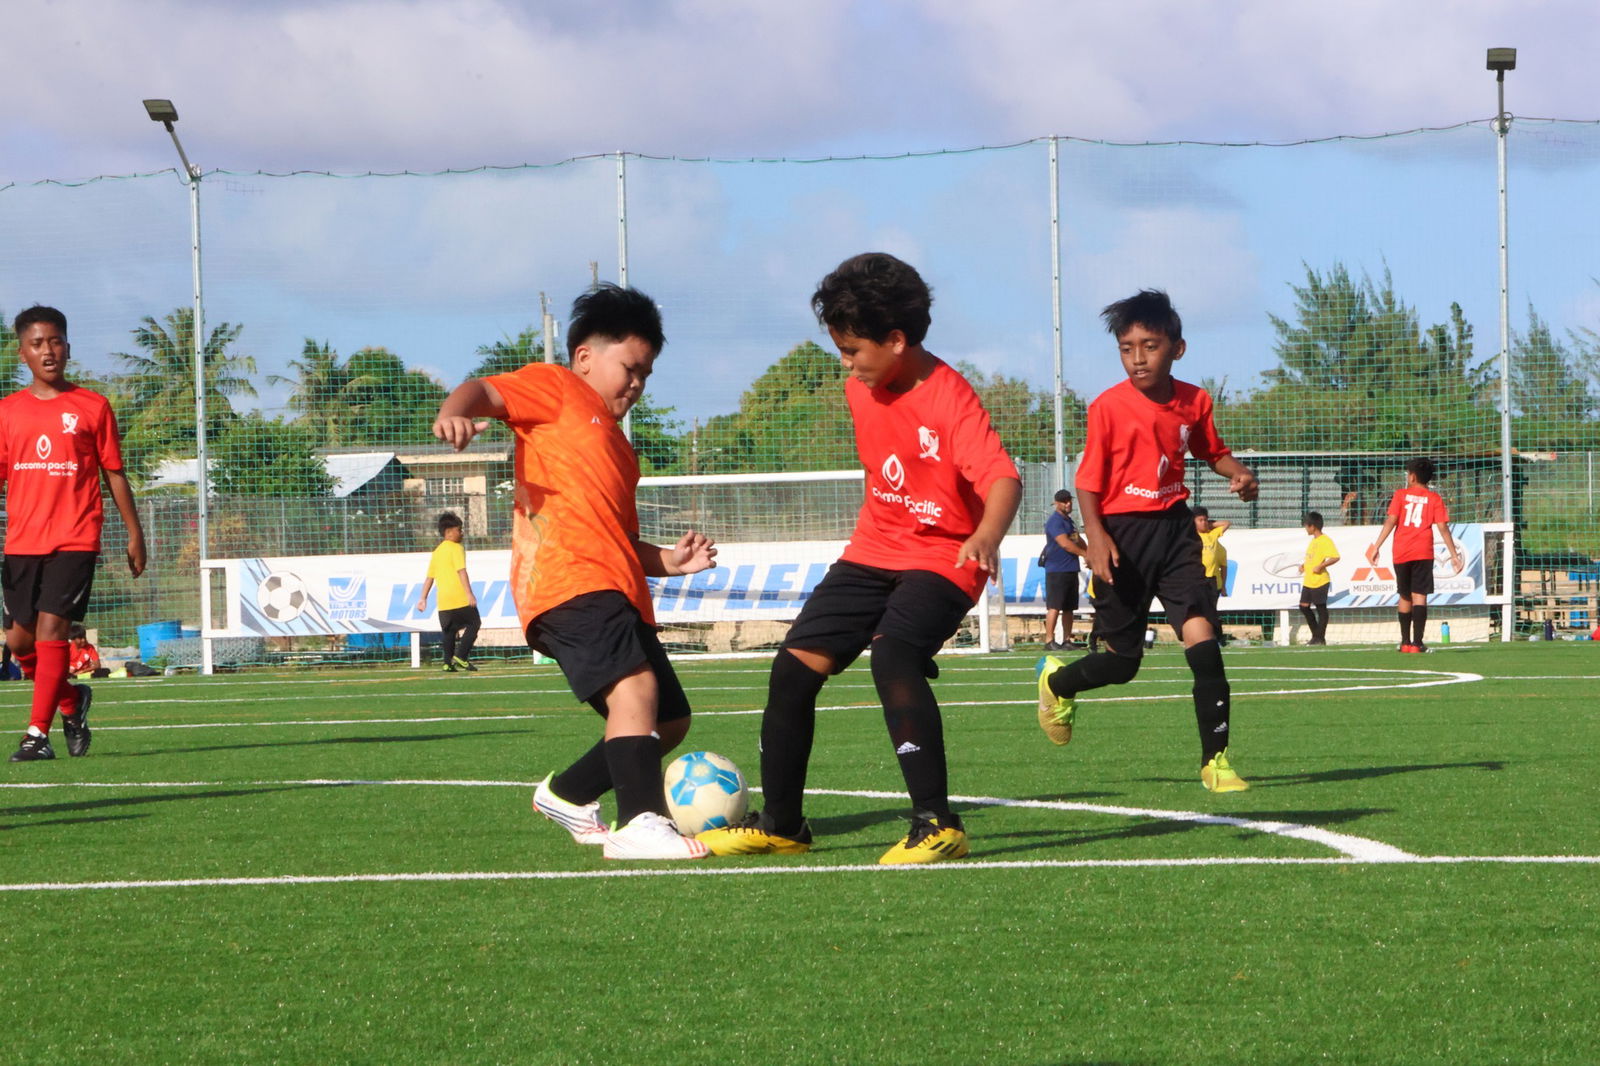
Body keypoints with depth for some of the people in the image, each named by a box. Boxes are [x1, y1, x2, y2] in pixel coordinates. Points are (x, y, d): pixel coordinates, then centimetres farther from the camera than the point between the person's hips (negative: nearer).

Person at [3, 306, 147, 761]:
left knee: (51, 628, -15)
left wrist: (135, 532, 7)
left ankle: (38, 733, -13)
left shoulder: (92, 407, 3)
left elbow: (114, 474, 8)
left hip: (75, 539, -3)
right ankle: (72, 700, 32)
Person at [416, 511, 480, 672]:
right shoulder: (456, 548, -6)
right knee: (473, 622, 4)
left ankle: (448, 663, 4)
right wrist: (469, 593, -20)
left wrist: (422, 598, 18)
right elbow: (461, 571, -17)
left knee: (448, 630, 11)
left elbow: (429, 577, 16)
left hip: (443, 601, 7)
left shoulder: (436, 552, 16)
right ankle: (461, 656, -7)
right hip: (460, 598, -7)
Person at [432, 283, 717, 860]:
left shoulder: (617, 448, 33)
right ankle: (641, 823, -35)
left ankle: (568, 793, 26)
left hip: (620, 593, 10)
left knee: (669, 721, 10)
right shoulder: (556, 390, 10)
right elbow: (485, 391, -7)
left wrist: (665, 561, 17)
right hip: (567, 578, -10)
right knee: (636, 684, -27)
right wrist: (453, 414, -30)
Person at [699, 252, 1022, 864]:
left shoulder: (950, 399, -22)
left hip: (942, 558, -8)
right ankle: (780, 825, 19)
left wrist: (987, 536, -54)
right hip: (873, 553, 8)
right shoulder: (860, 389, 3)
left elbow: (1002, 476, -35)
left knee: (893, 655, -32)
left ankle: (938, 825, -28)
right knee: (795, 663, 3)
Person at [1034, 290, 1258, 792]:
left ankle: (1215, 759, -11)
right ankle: (1057, 681, 40)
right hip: (1123, 533, -3)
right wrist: (1096, 537, -21)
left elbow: (1211, 451, 20)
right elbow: (1088, 481, -7)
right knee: (1122, 661, 5)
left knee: (1201, 634, -15)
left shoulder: (1194, 402, 1)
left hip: (1174, 527, 3)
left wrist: (1238, 473, -1)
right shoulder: (1109, 407, -11)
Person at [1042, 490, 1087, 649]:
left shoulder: (1068, 520, 19)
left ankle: (1067, 640, 15)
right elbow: (1065, 543, -20)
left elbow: (1077, 540, 29)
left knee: (1069, 607, 10)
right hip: (1057, 570, -9)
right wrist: (1086, 554, -15)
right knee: (1054, 606, -12)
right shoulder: (1055, 521, -11)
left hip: (1071, 569, 9)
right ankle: (1049, 641, -14)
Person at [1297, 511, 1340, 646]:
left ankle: (1320, 638, 5)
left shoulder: (1325, 540, -13)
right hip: (1308, 581, 10)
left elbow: (1335, 557, -22)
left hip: (1320, 581, -10)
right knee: (1304, 606, 9)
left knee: (1321, 608, -2)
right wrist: (1304, 565, 14)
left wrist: (1321, 566, -26)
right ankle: (1316, 635, 19)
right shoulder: (1313, 540, 16)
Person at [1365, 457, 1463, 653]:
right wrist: (1454, 555, 2)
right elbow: (1442, 527, -1)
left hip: (1401, 554, 1)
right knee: (1419, 596, -6)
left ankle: (1405, 642, 21)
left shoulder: (1401, 495, 5)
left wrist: (1376, 547, -4)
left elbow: (1390, 521, -5)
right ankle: (1417, 642, -17)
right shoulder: (1434, 499, 4)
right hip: (1423, 553, -1)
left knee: (1405, 596, 14)